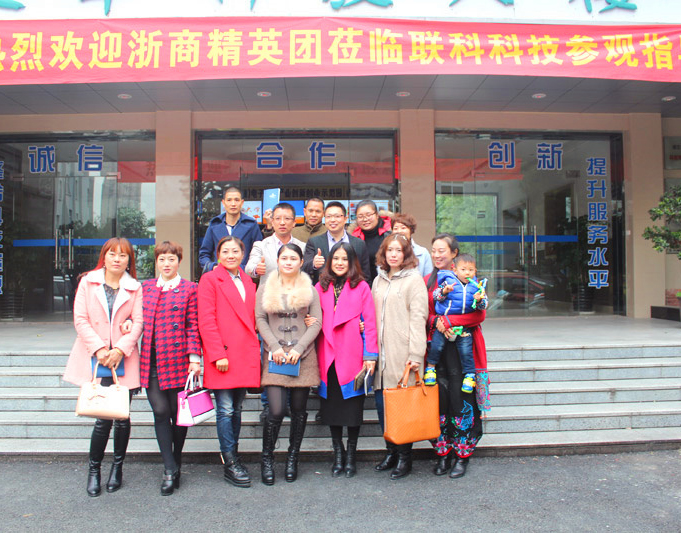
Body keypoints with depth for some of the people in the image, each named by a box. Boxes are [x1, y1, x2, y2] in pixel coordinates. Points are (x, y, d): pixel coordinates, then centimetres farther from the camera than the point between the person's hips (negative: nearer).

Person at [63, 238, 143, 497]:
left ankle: (117, 468, 24)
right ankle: (94, 469, 16)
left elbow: (138, 322, 1)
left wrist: (120, 349, -12)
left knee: (122, 417, 5)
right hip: (96, 358, -1)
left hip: (124, 359, 1)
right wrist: (99, 349, -10)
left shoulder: (135, 288, 7)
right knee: (103, 417, -5)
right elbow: (80, 320, 1)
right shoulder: (88, 282, 6)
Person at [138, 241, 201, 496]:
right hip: (150, 361, 2)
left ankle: (176, 466, 24)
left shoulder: (189, 289, 2)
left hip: (178, 359, -2)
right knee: (160, 412, -3)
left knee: (178, 413, 6)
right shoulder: (145, 288, 13)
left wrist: (194, 358, -7)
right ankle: (170, 469, 6)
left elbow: (193, 326, -1)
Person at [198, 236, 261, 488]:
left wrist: (254, 349, 8)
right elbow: (206, 321, -8)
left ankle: (234, 456, 24)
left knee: (236, 409, 13)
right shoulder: (210, 280, -1)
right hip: (223, 357, -5)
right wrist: (218, 354, -13)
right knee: (225, 410, -1)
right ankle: (230, 464, 8)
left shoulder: (248, 281, 16)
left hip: (245, 355, 5)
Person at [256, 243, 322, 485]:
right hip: (275, 356, -1)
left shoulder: (310, 289, 8)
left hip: (303, 356, 1)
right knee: (276, 410, -9)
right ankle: (267, 459, 12)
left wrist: (298, 348, -8)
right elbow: (260, 319, 4)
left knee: (299, 409, 6)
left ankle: (292, 459, 23)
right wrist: (275, 347, -7)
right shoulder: (266, 288, 9)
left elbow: (317, 322, 3)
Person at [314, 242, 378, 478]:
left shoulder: (361, 287, 1)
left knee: (353, 405, 4)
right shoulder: (320, 287, 9)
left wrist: (370, 354, -8)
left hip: (353, 356, -2)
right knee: (331, 404, 9)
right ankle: (338, 453, 25)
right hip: (328, 357, 3)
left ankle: (351, 456, 20)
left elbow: (370, 323, -3)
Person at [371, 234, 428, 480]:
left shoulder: (414, 279, -2)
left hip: (402, 353, -6)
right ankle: (391, 452, 23)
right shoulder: (378, 280, 17)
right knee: (382, 402, 8)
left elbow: (418, 318, -9)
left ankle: (405, 457, 13)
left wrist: (415, 353, -16)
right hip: (381, 352, 6)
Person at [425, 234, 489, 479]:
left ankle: (462, 455, 12)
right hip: (436, 346, 3)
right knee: (439, 397, 2)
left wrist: (449, 321, -16)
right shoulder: (428, 280, 12)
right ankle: (443, 453, 14)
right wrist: (436, 321, -11)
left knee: (461, 397, -2)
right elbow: (424, 313, 9)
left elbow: (479, 314, -7)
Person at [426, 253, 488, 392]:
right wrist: (445, 291, -22)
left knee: (466, 349, -2)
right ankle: (430, 367, 19)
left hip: (465, 326, 1)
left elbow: (484, 305, 2)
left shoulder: (477, 286, 5)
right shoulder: (447, 281, 0)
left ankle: (470, 374, 15)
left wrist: (479, 300, -20)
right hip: (443, 322, -1)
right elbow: (436, 295, -2)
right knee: (436, 344, -2)